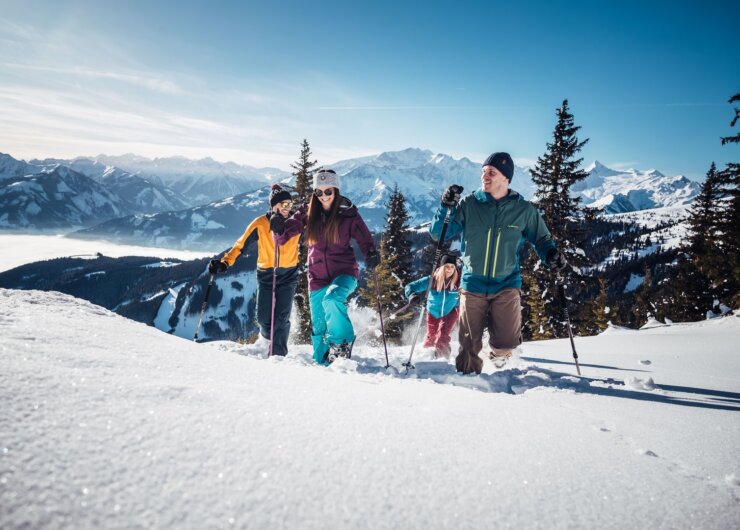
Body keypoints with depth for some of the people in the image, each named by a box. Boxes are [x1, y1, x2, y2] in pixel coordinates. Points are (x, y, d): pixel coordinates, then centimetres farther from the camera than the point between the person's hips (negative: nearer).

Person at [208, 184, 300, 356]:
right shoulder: (260, 223, -7)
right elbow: (241, 244, -5)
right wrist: (224, 262, -17)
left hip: (288, 276, 0)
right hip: (266, 276, 0)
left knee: (281, 319, -8)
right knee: (263, 319, 1)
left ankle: (278, 354, 7)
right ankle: (269, 336, 35)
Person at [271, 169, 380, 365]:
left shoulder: (348, 214, -5)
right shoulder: (308, 213, 1)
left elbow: (365, 240, -4)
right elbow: (285, 234, -1)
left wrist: (371, 255, -26)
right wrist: (279, 228, -24)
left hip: (344, 273, -3)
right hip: (318, 277, 3)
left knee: (332, 299, -34)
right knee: (319, 328, 10)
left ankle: (342, 343, -12)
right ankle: (322, 363, 32)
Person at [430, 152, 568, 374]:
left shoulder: (524, 209, 0)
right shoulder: (468, 204, -2)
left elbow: (541, 238, 12)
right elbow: (438, 233, -1)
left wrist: (551, 254, -10)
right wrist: (446, 207, -17)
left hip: (507, 284, 0)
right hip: (473, 284, 0)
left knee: (506, 342, -9)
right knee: (469, 344, 3)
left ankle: (498, 351, 27)